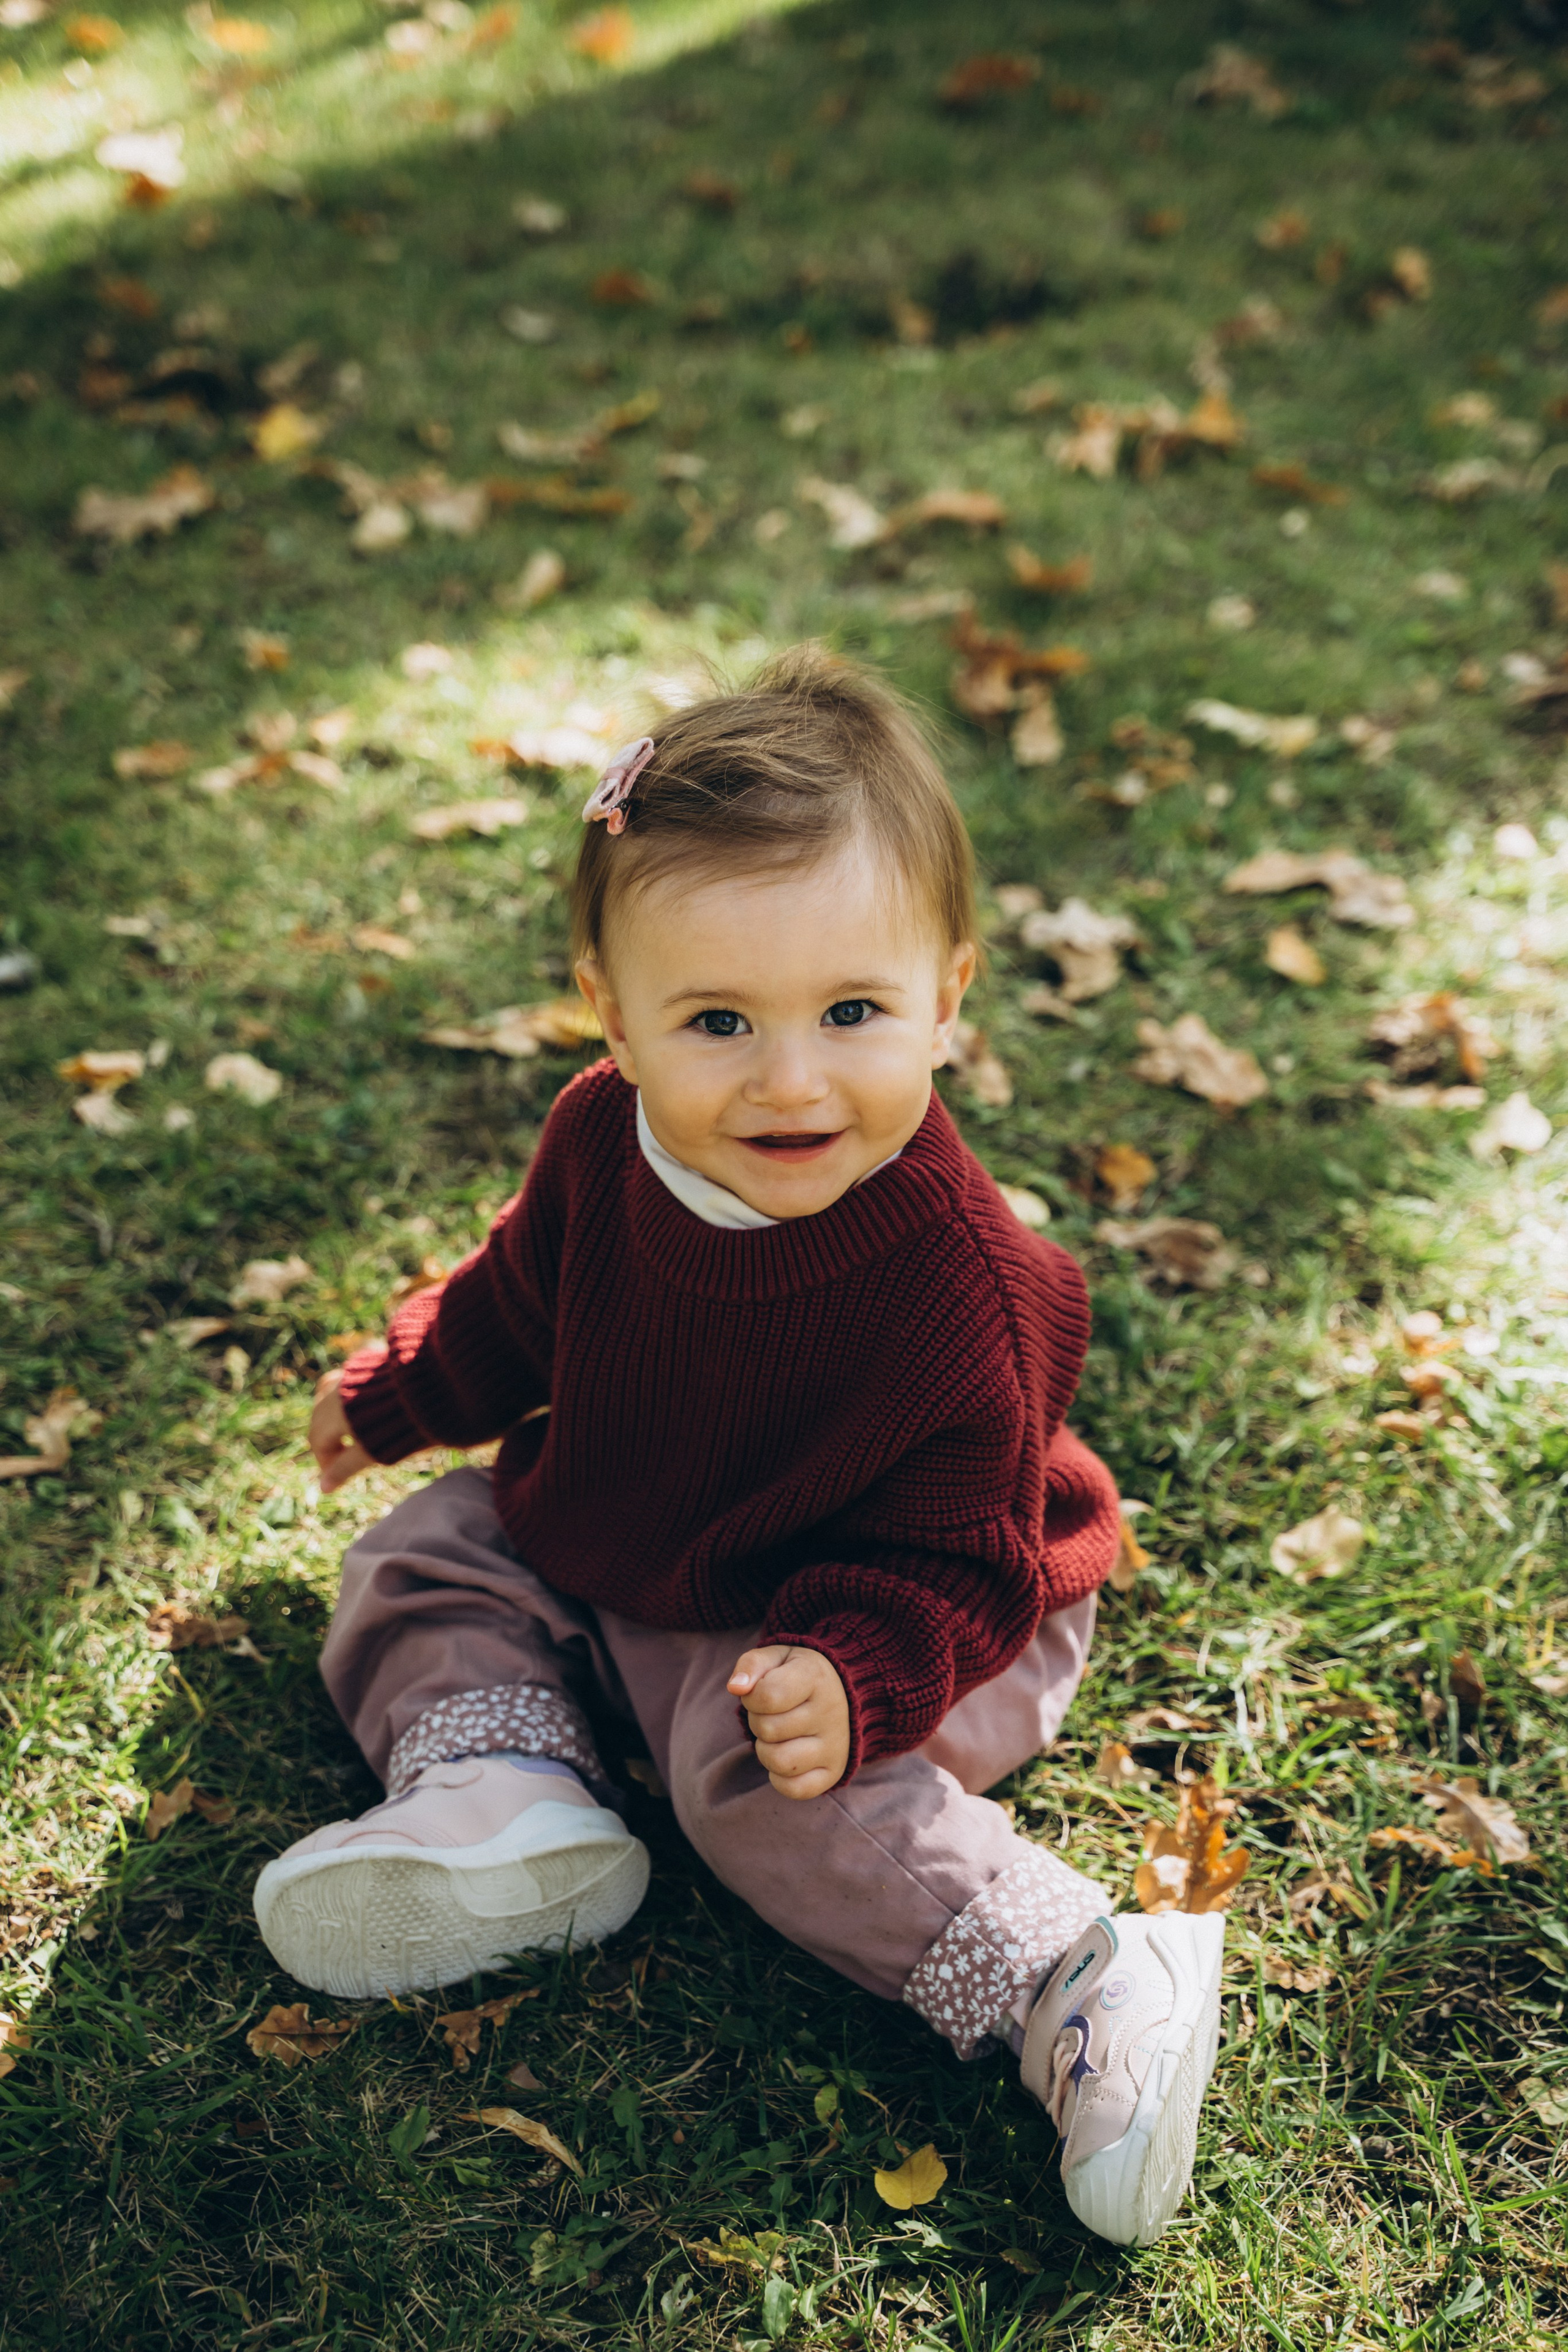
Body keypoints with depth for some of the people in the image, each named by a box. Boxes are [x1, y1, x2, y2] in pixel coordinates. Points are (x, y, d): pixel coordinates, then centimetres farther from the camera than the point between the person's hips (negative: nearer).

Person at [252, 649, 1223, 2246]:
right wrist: (402, 1391, 21)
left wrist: (852, 1679, -44)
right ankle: (497, 1787, -14)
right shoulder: (605, 1134, -16)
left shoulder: (956, 1285, -35)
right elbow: (524, 1302, 9)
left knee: (767, 1777, -31)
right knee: (428, 1549, 5)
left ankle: (1080, 1990, -27)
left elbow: (950, 1564, -25)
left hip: (890, 1615, -7)